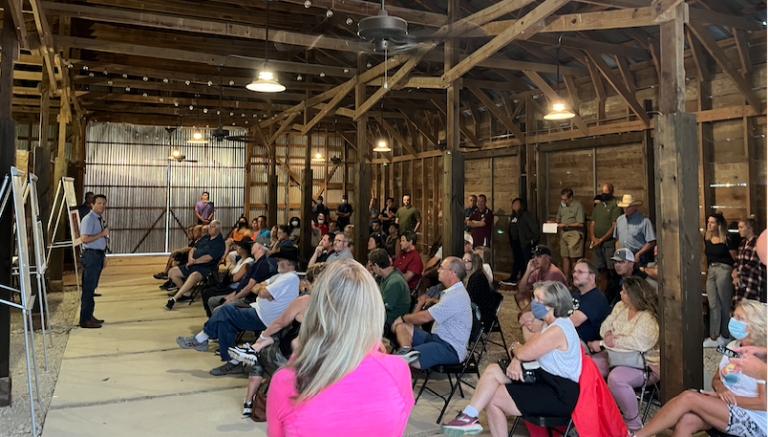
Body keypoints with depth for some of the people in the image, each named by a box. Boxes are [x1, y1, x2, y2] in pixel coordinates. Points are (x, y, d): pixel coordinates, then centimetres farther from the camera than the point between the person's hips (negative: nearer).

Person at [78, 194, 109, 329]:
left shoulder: (100, 219, 16)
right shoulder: (88, 219, -13)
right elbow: (84, 238, -24)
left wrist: (103, 256, 22)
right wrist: (102, 233, -19)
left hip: (98, 255, 9)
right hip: (91, 255, -9)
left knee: (92, 287, 15)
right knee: (88, 288, -6)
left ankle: (89, 316, 23)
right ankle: (85, 320, -1)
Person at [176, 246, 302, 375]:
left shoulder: (290, 278, -17)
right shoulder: (282, 275, 16)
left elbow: (264, 293, -25)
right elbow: (254, 288, 13)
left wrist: (261, 289, -2)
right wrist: (262, 289, -9)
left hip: (263, 319, -10)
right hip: (257, 308, 10)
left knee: (226, 311, -13)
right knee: (224, 320, 0)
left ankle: (200, 339, 4)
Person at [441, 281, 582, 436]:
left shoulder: (557, 330, -23)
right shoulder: (551, 323, 10)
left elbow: (524, 353, -23)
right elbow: (526, 352, 12)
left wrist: (515, 347, 1)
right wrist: (516, 361, -10)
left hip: (559, 396, -10)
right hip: (545, 378, 10)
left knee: (490, 398, -12)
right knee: (493, 370, -1)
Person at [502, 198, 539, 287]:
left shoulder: (526, 215, -11)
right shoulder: (513, 216, 15)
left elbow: (534, 226, -16)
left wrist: (535, 238, -15)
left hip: (525, 242, -9)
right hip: (515, 242, 9)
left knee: (527, 260, -6)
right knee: (516, 260, 13)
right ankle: (513, 279, 17)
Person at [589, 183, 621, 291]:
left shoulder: (615, 205, -5)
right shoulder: (598, 205, 16)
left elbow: (614, 226, -12)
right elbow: (592, 223, 16)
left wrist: (601, 240, -12)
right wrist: (593, 238, -1)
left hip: (610, 243, -6)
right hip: (597, 244, 6)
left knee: (612, 271, -5)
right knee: (602, 272, 11)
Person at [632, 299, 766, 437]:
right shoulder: (732, 346, 10)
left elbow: (763, 402, -16)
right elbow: (716, 379, 18)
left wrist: (722, 396, -13)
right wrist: (720, 388, -6)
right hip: (726, 411, 7)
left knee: (689, 397, -26)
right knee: (685, 422, -24)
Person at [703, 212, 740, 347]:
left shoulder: (727, 240, -9)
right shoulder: (707, 238, 9)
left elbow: (735, 259, -7)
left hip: (724, 270, -6)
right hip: (711, 271, 6)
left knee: (725, 305, 4)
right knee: (713, 305, 5)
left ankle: (725, 336, 16)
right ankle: (713, 337, 7)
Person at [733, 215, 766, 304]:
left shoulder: (758, 243, -8)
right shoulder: (743, 242, 16)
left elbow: (753, 264, -14)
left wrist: (737, 271, -4)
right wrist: (736, 276, 0)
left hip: (753, 283, -7)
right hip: (741, 282, 7)